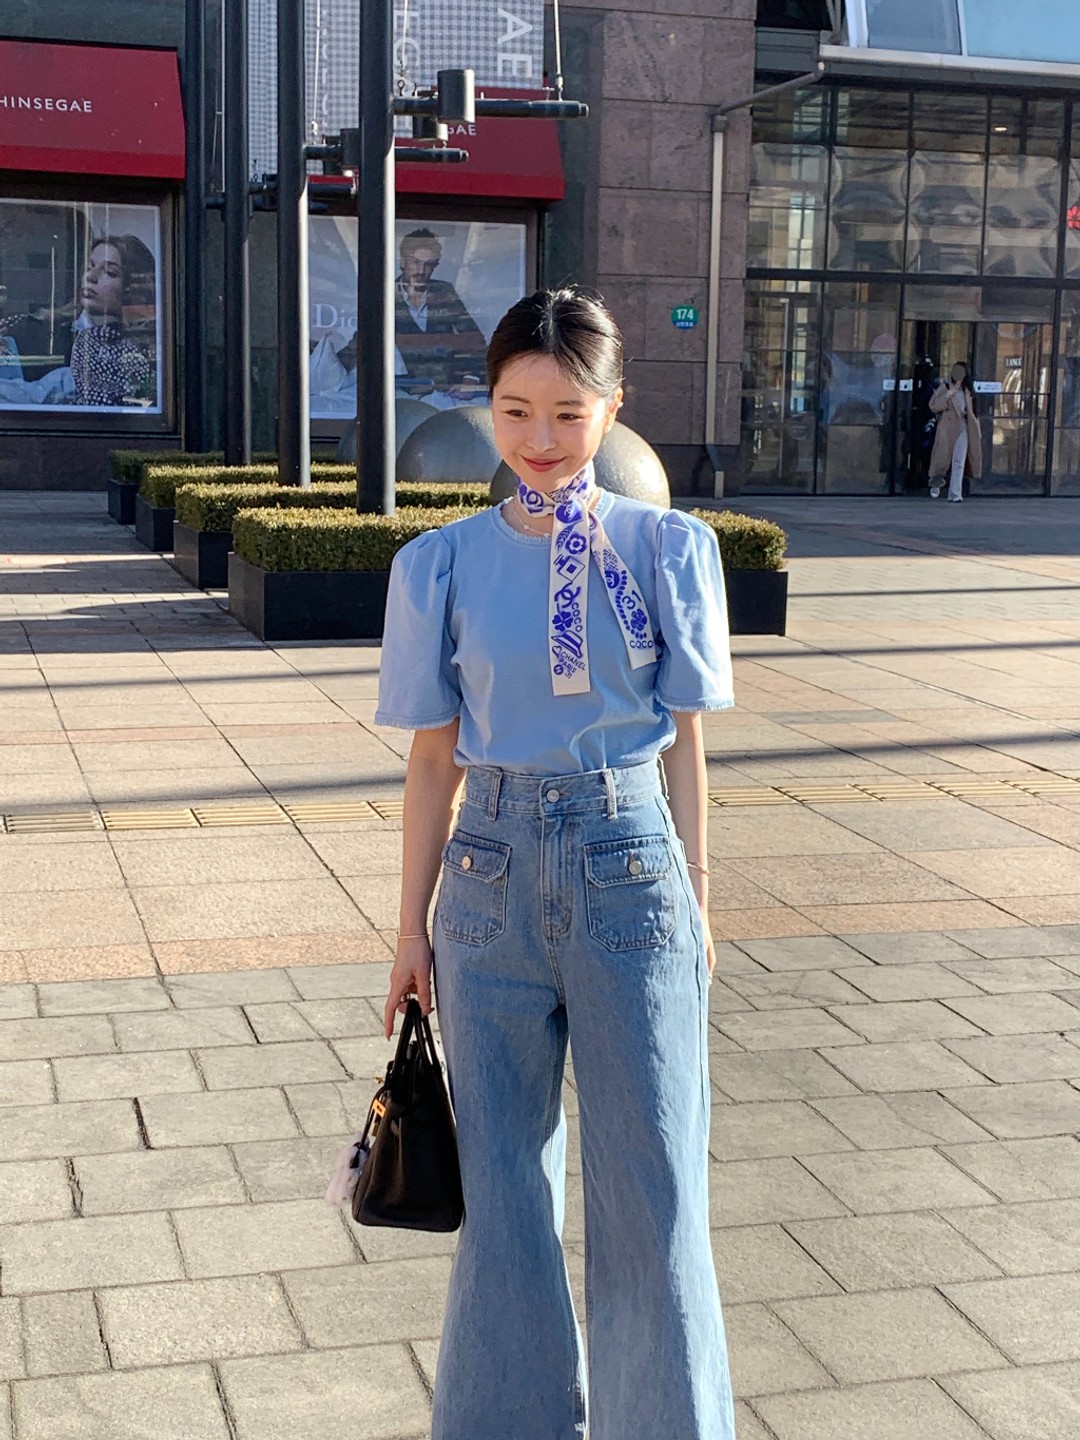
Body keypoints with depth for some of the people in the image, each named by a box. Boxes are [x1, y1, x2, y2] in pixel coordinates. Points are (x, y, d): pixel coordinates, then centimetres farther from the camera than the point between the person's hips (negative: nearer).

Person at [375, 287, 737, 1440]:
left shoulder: (666, 549, -1)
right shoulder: (444, 564, 1)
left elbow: (683, 741, 3)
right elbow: (433, 759, 5)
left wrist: (695, 898, 3)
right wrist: (412, 927, 7)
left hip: (627, 867, -1)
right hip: (495, 874, 1)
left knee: (652, 1181, 2)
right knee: (502, 1174, 10)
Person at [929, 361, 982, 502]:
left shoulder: (967, 392, 14)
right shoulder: (944, 389, 5)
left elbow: (972, 412, 18)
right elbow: (933, 406, -4)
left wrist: (976, 432, 14)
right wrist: (946, 397, -17)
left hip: (963, 429, 3)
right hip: (947, 429, -2)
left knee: (959, 463, -4)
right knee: (943, 458, 0)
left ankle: (955, 494, -6)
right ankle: (935, 484, 27)